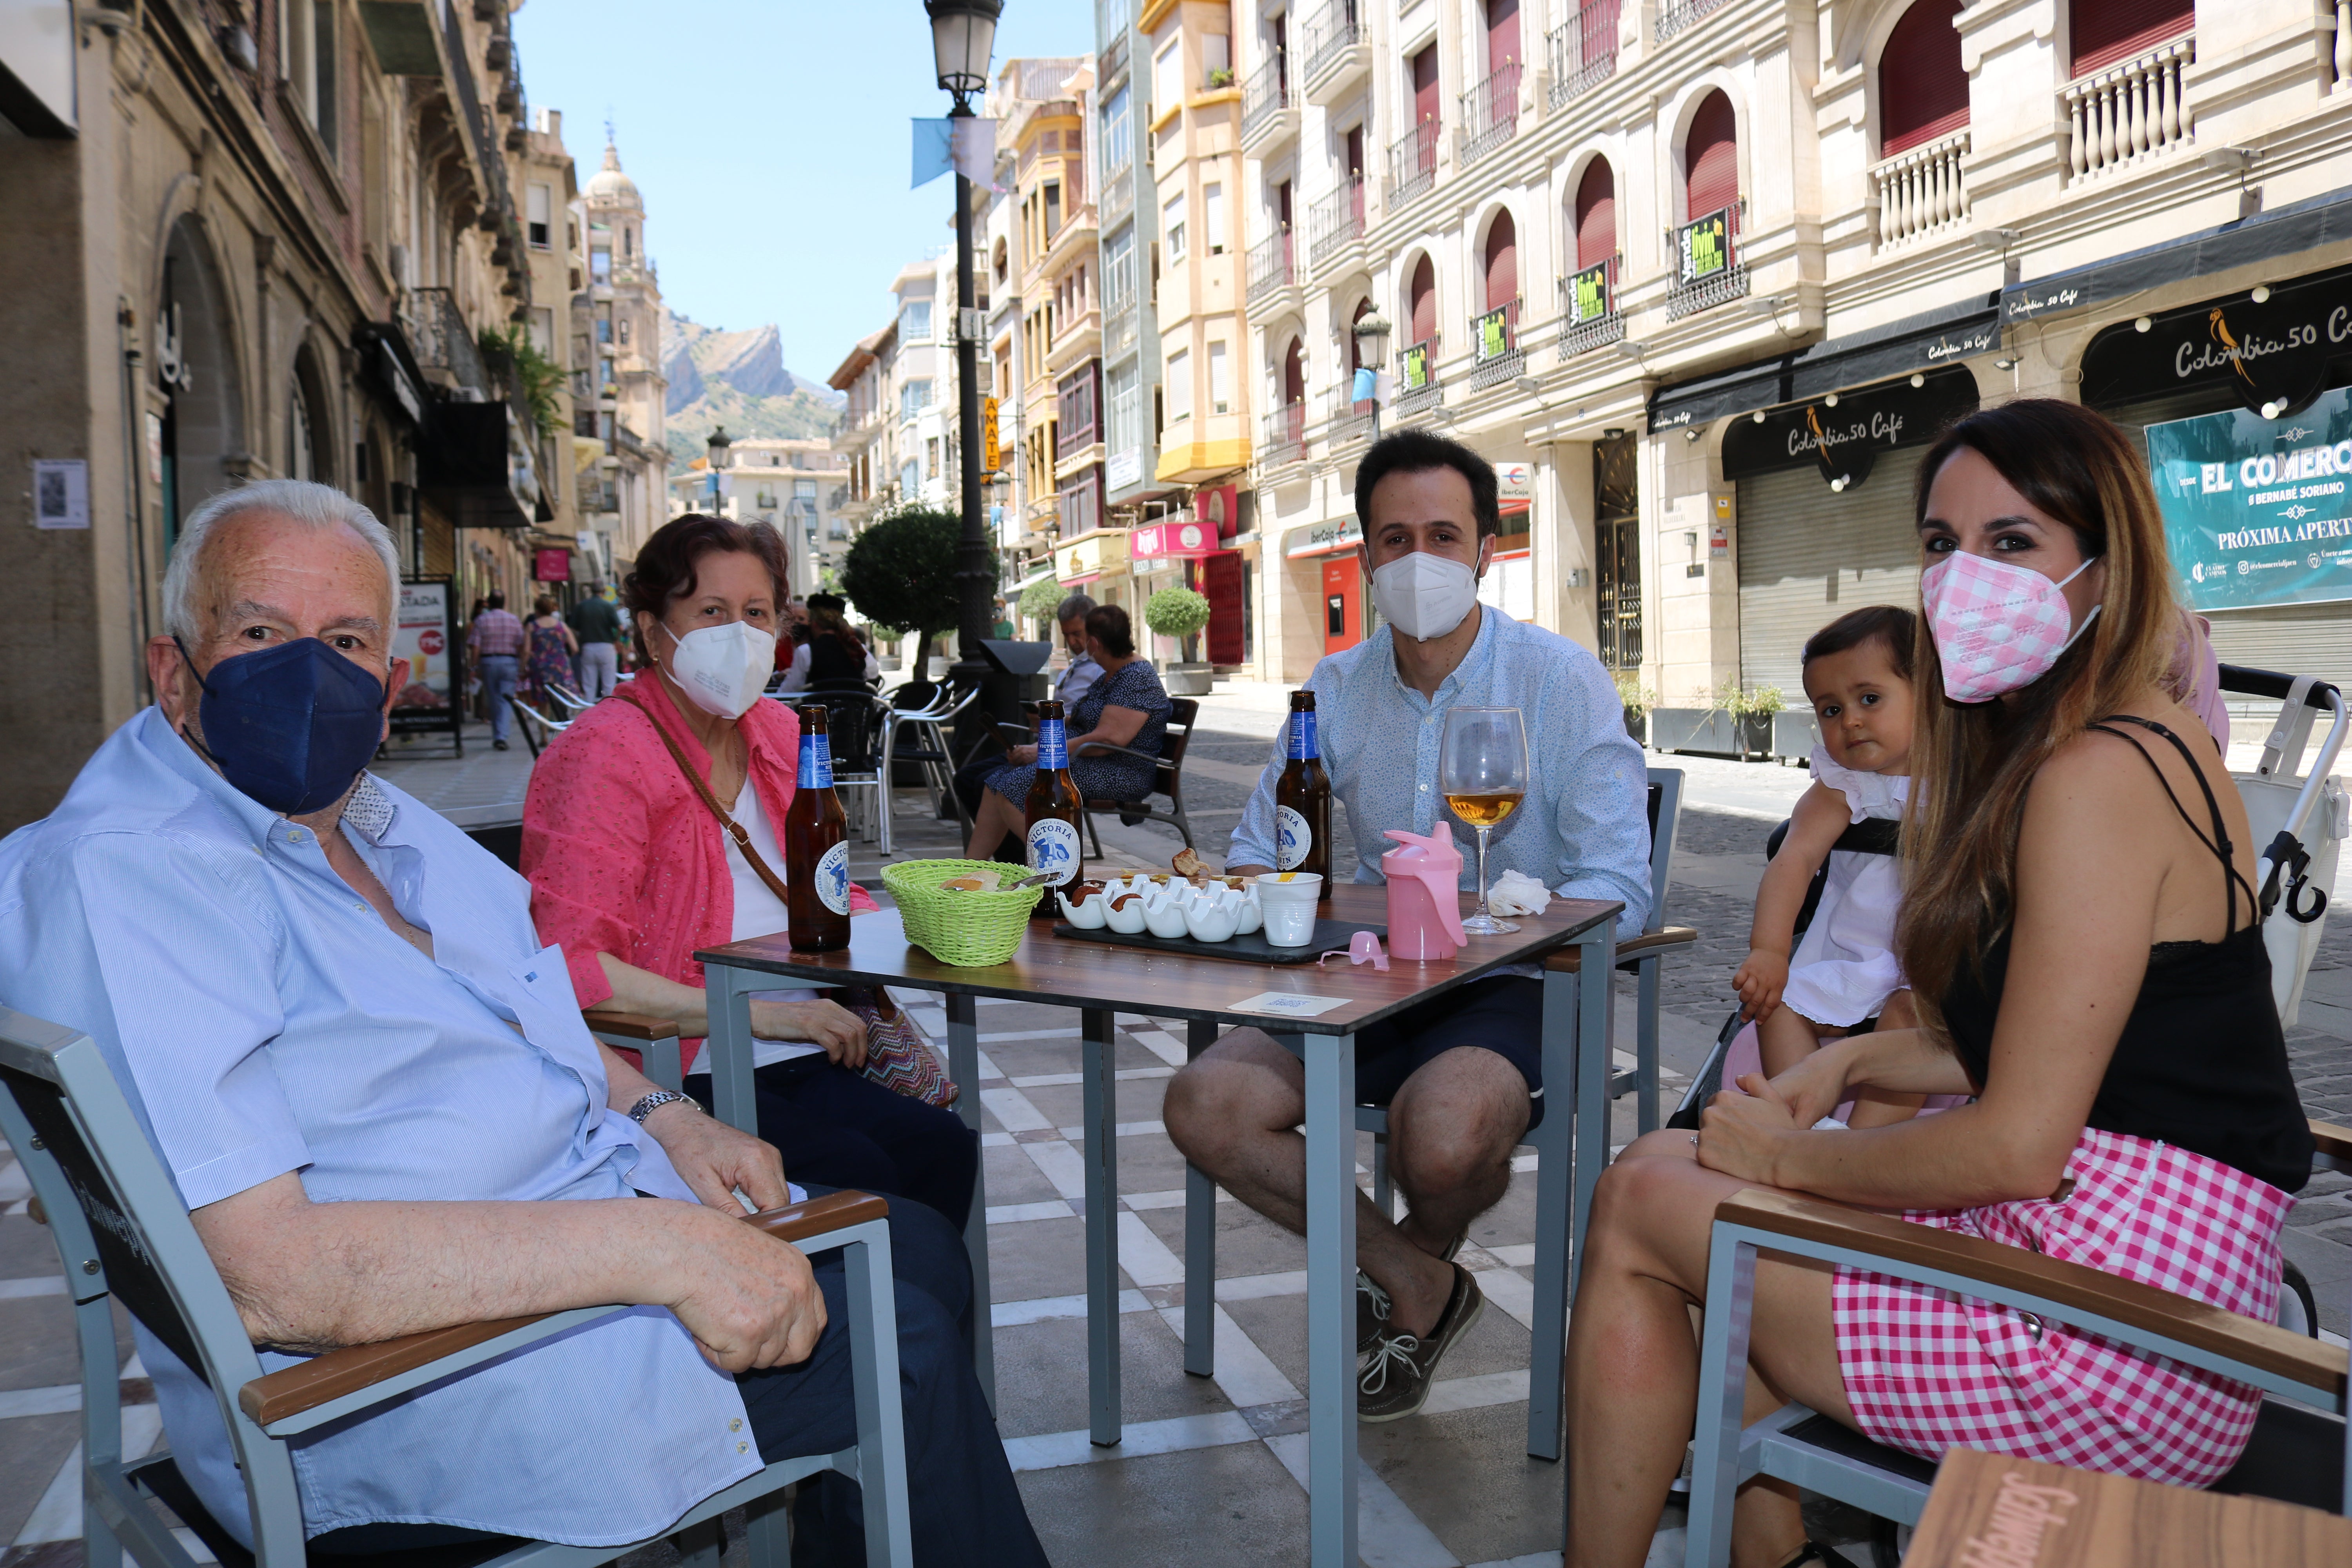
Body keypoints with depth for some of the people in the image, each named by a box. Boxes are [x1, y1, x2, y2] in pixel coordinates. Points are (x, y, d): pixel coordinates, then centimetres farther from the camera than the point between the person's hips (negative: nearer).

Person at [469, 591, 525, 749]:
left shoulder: (481, 620, 1)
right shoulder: (514, 621, 3)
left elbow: (475, 647, -4)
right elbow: (521, 647, -1)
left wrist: (474, 667, 1)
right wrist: (521, 670, 3)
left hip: (488, 662, 0)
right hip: (510, 662, 0)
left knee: (493, 700, 11)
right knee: (506, 700, -2)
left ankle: (496, 737, 18)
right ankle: (501, 737, -16)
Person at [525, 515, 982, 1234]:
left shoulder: (778, 732, 15)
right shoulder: (605, 751, -7)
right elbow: (570, 965, -16)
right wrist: (763, 1014, -18)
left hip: (797, 1063, 6)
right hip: (678, 1077, -6)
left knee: (945, 1146, -19)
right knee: (857, 1172, -28)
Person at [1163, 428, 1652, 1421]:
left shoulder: (1562, 683, -7)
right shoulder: (1336, 688, 7)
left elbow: (1617, 892, -13)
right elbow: (1257, 850, 13)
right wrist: (1249, 892, -12)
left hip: (1511, 990, -4)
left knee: (1442, 1135, -35)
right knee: (1204, 1106, -19)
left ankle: (1418, 1264, 6)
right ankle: (1417, 1287, 1)